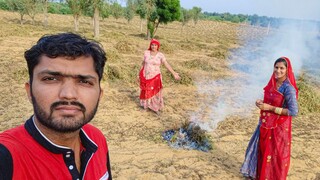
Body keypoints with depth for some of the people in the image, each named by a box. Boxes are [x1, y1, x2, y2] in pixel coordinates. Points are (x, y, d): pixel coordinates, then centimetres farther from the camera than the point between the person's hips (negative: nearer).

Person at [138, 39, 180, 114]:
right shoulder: (146, 53, -3)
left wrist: (174, 74, -23)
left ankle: (155, 108, 19)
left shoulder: (160, 55, -8)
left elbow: (167, 65, -14)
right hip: (145, 76, 2)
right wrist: (139, 74, 6)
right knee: (145, 92, 14)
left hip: (155, 77, -2)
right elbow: (143, 64, 5)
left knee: (155, 93, 3)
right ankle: (145, 105, 35)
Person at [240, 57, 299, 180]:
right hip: (266, 124, 8)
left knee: (275, 154, 9)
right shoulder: (273, 83, 2)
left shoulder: (288, 88, -20)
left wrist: (269, 108, -23)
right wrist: (262, 103, -5)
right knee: (262, 150, 21)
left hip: (279, 127, -8)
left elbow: (294, 111, -24)